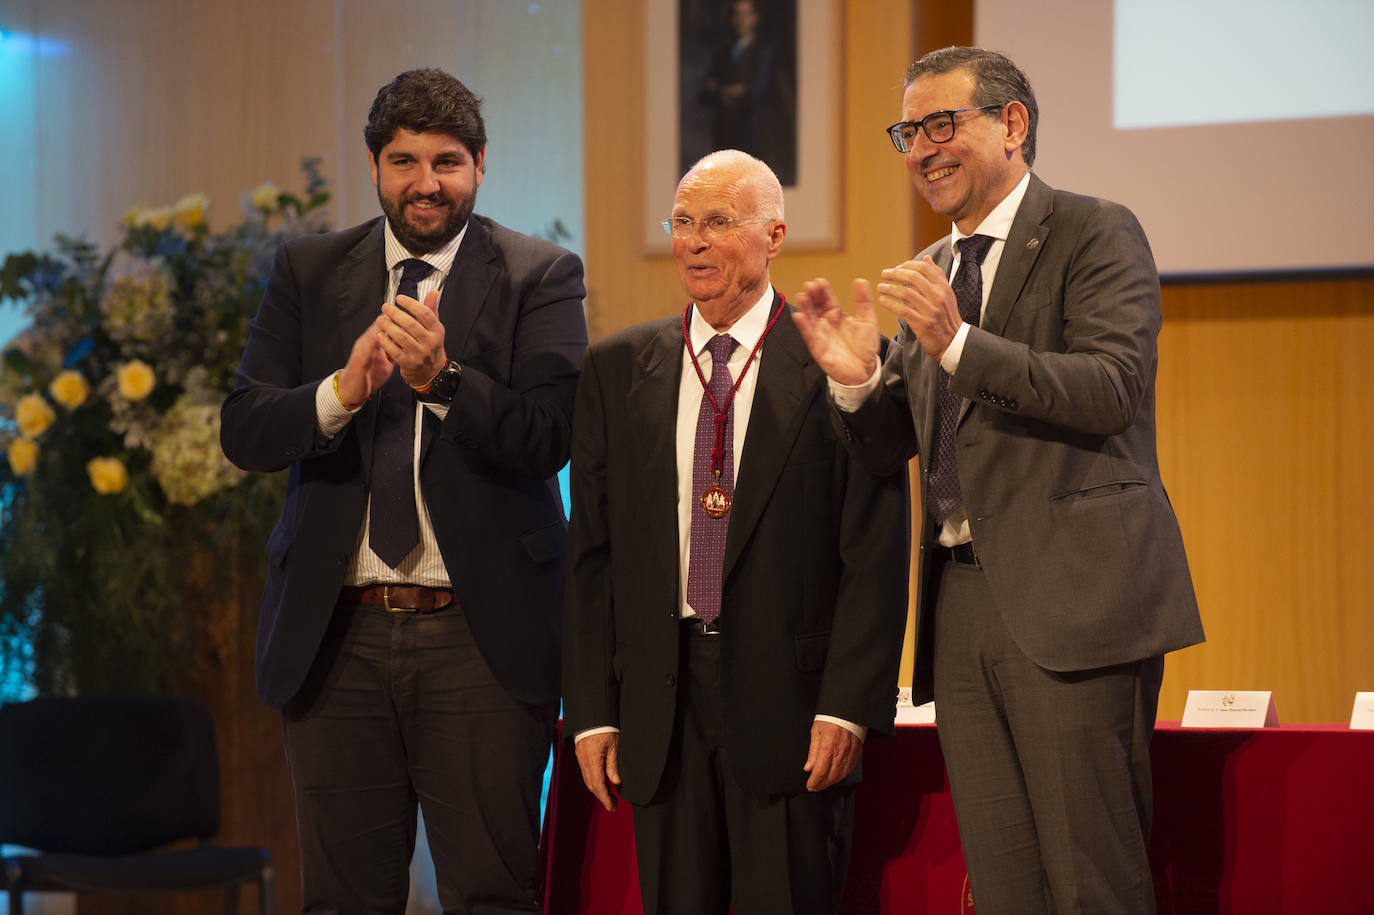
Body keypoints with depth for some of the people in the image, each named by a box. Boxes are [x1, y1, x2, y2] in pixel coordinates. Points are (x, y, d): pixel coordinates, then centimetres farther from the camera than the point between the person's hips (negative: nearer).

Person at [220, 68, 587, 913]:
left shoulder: (542, 276, 2)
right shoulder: (307, 272, 10)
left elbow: (548, 438, -10)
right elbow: (244, 432, 1)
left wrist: (441, 377, -25)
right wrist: (343, 390, -18)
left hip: (481, 635, -3)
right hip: (336, 635, 3)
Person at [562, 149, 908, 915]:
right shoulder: (618, 370, 9)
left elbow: (877, 555, -6)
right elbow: (593, 554, 9)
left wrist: (847, 707, -12)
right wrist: (592, 711, 3)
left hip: (792, 704, -3)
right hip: (661, 704, 3)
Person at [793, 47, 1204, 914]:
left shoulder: (1095, 234, -1)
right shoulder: (933, 272, 20)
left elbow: (1114, 389, -15)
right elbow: (892, 445, 21)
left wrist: (960, 343, -21)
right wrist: (860, 381, -1)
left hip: (1070, 596, -7)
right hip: (964, 604, 7)